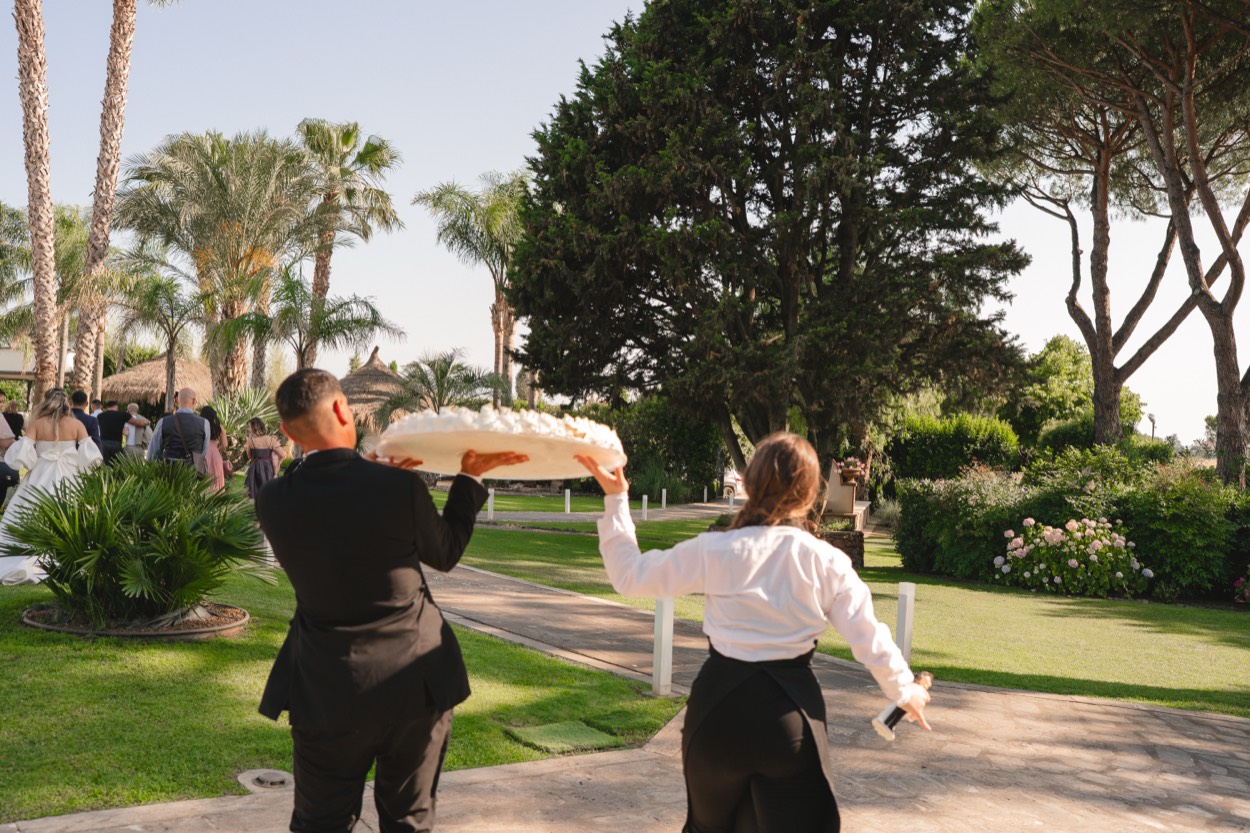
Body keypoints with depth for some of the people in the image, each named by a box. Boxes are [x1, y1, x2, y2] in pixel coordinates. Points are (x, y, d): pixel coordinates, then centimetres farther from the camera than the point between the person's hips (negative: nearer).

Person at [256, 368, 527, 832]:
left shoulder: (273, 501, -11)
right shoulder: (401, 488, -16)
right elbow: (444, 554, 2)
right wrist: (471, 478, 11)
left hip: (329, 692, 1)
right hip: (416, 686, -1)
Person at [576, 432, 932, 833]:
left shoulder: (715, 551, -9)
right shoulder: (827, 562, -6)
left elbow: (630, 575, 0)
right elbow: (870, 640, 2)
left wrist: (616, 499, 8)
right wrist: (905, 689, 21)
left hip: (720, 704, 1)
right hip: (790, 710, -1)